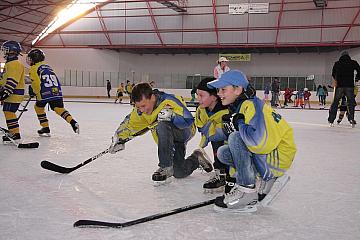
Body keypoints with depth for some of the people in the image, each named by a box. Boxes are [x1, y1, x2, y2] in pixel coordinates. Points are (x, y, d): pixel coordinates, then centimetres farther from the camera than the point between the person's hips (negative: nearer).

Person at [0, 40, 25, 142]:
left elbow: (13, 81, -24)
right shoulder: (9, 64, 20)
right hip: (10, 93, 11)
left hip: (14, 93, -11)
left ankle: (15, 134, -12)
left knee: (9, 112, -13)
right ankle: (12, 133, 19)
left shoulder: (15, 64, -15)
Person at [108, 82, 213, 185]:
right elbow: (130, 123, 8)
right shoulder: (140, 109, -9)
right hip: (168, 139, 7)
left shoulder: (169, 101, -30)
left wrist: (171, 115, -44)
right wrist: (120, 138, 5)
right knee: (179, 173, -3)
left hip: (185, 131, -7)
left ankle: (166, 167, -27)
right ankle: (196, 158, 30)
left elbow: (188, 120, -34)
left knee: (162, 126, -38)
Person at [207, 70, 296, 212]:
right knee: (223, 152, 4)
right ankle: (266, 177, 6)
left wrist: (239, 122, -21)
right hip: (261, 153, 10)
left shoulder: (252, 105, -21)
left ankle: (247, 192, -20)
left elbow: (257, 140, -37)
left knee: (235, 138, -24)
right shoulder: (235, 109, 9)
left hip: (279, 157, -10)